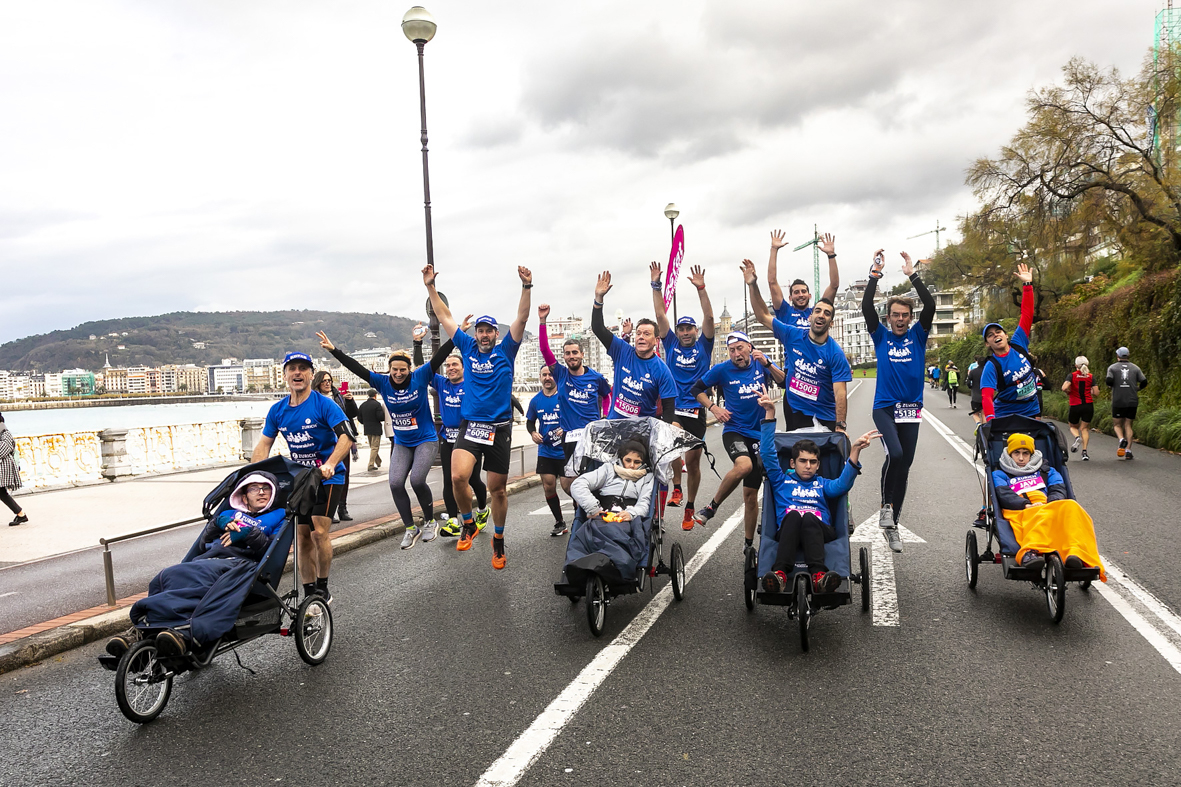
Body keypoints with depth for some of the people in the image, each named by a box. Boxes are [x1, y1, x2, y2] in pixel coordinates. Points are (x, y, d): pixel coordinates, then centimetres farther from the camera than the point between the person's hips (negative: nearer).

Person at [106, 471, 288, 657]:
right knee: (169, 575, -29)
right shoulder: (229, 514, 37)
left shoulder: (278, 517, 27)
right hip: (208, 560, 4)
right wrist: (218, 522, 7)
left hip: (241, 563, -4)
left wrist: (248, 533, -3)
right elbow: (202, 547, 22)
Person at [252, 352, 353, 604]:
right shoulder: (277, 410, 5)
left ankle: (322, 588, 4)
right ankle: (309, 593, 15)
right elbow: (264, 445, 9)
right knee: (302, 537, 5)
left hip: (327, 478, -5)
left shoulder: (324, 404, -12)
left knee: (319, 533, -14)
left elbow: (346, 436, -21)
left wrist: (330, 464, -36)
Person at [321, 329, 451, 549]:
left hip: (426, 440, -4)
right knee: (395, 483, -9)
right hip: (401, 443, 4)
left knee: (417, 480, -20)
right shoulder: (383, 382, -5)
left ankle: (430, 522, 5)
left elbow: (439, 357, -20)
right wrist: (334, 350, -19)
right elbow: (356, 368, -11)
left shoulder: (420, 377, -13)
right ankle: (410, 528, 8)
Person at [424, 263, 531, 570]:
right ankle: (469, 525, 5)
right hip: (469, 426, 1)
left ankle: (498, 540, 26)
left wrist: (527, 287, -20)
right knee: (458, 477, -21)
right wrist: (430, 287, 7)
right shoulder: (468, 348, 9)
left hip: (499, 429, -1)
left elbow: (521, 318, -8)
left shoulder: (505, 350, 3)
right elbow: (444, 317, 11)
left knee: (497, 488, 7)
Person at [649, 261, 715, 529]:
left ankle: (689, 508, 18)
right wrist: (656, 286, -8)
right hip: (672, 407, 1)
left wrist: (701, 288, -19)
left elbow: (709, 317, -9)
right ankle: (676, 487, -2)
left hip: (696, 409, -1)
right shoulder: (671, 344, 7)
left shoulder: (703, 346, 4)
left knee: (693, 461, 3)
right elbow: (660, 315, 0)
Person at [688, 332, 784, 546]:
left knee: (751, 493, 6)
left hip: (759, 433, 3)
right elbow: (697, 389, 5)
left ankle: (749, 544, 20)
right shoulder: (722, 369, -4)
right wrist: (713, 408, -9)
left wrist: (767, 364, -19)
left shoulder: (760, 362, 3)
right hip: (734, 430, -3)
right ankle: (712, 507, -15)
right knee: (744, 465, -36)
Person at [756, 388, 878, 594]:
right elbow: (768, 453, 15)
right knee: (793, 514, -35)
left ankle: (819, 576, -56)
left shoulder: (822, 484, 29)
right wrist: (770, 413, 6)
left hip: (820, 531, 1)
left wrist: (855, 450, -8)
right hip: (788, 530, -1)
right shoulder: (781, 481, 27)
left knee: (809, 518, -34)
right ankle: (780, 574, -52)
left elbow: (842, 484, 7)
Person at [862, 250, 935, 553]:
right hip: (885, 407, -2)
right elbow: (866, 307, -10)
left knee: (905, 465, 6)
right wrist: (876, 273, -14)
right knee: (895, 454, -25)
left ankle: (892, 524, 17)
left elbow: (930, 305, -8)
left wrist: (912, 275, -14)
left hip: (911, 409, 3)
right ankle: (886, 506, -3)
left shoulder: (918, 334, 6)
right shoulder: (881, 335, 4)